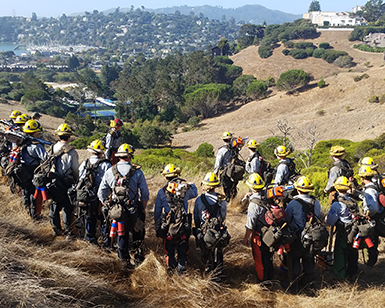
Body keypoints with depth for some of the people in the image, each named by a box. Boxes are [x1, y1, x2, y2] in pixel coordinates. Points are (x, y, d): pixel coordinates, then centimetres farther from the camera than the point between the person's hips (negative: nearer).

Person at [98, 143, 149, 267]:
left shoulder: (109, 172, -2)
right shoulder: (137, 172, -9)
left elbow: (101, 193, 1)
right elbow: (145, 194, -6)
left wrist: (107, 205, 14)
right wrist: (143, 209, 7)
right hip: (134, 210, -2)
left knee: (121, 234, 19)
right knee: (138, 234, 18)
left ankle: (125, 260, 26)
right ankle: (138, 258, 24)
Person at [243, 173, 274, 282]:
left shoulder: (254, 204, -29)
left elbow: (250, 225, -21)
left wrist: (246, 238, -9)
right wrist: (251, 196, 4)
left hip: (259, 235, -7)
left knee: (260, 259, 13)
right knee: (268, 256, 25)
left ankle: (262, 279, 28)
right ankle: (270, 276, 43)